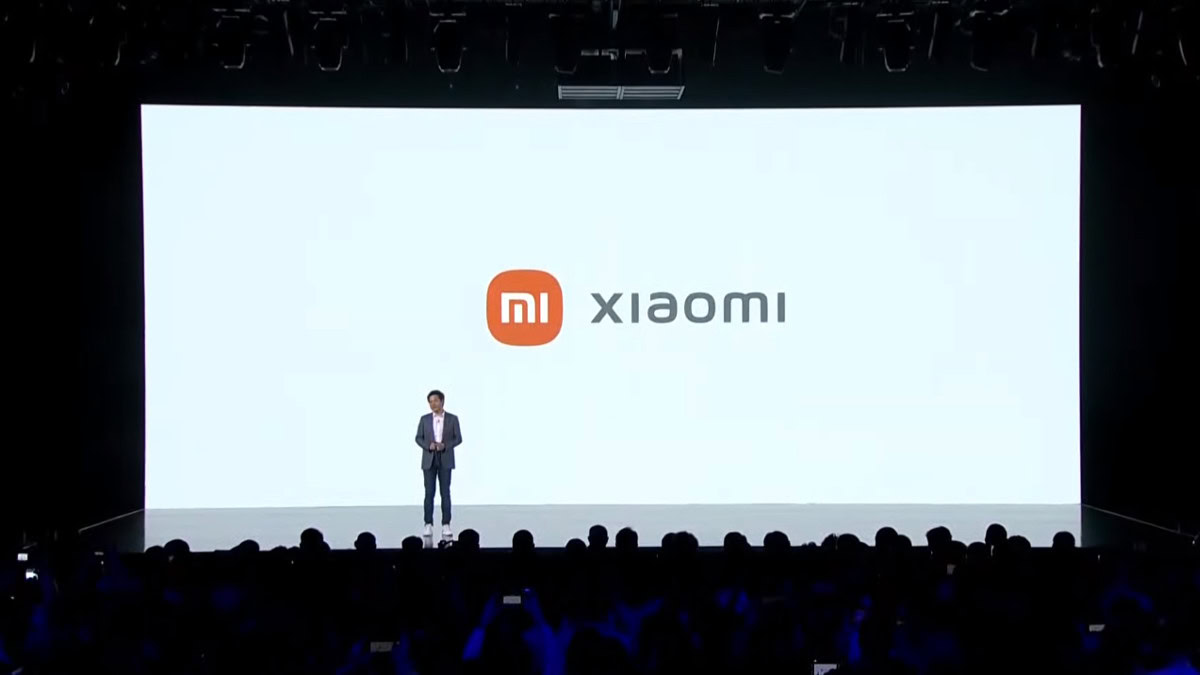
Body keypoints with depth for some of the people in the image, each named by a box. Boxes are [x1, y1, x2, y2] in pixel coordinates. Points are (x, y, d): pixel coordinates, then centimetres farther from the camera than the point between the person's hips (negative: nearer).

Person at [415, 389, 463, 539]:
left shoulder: (452, 419, 1)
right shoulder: (424, 419, 4)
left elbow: (458, 439, 0)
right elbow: (418, 438, 5)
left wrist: (445, 445, -17)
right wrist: (428, 446, -15)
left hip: (445, 460, -1)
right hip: (429, 460, 1)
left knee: (445, 493, -1)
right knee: (429, 493, -1)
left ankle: (446, 525, 1)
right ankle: (428, 525, 2)